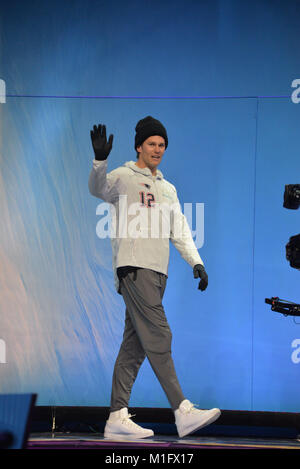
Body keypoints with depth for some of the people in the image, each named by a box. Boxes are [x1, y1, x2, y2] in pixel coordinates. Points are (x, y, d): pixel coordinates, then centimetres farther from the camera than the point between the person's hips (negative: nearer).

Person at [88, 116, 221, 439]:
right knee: (158, 337, -15)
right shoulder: (124, 177, 3)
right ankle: (183, 412, -21)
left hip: (158, 272, 7)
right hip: (134, 267, -7)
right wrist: (100, 160, -36)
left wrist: (195, 262, 6)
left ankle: (117, 417, 5)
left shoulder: (168, 189, 24)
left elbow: (179, 230, 21)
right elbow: (98, 189, -17)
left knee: (135, 345, 5)